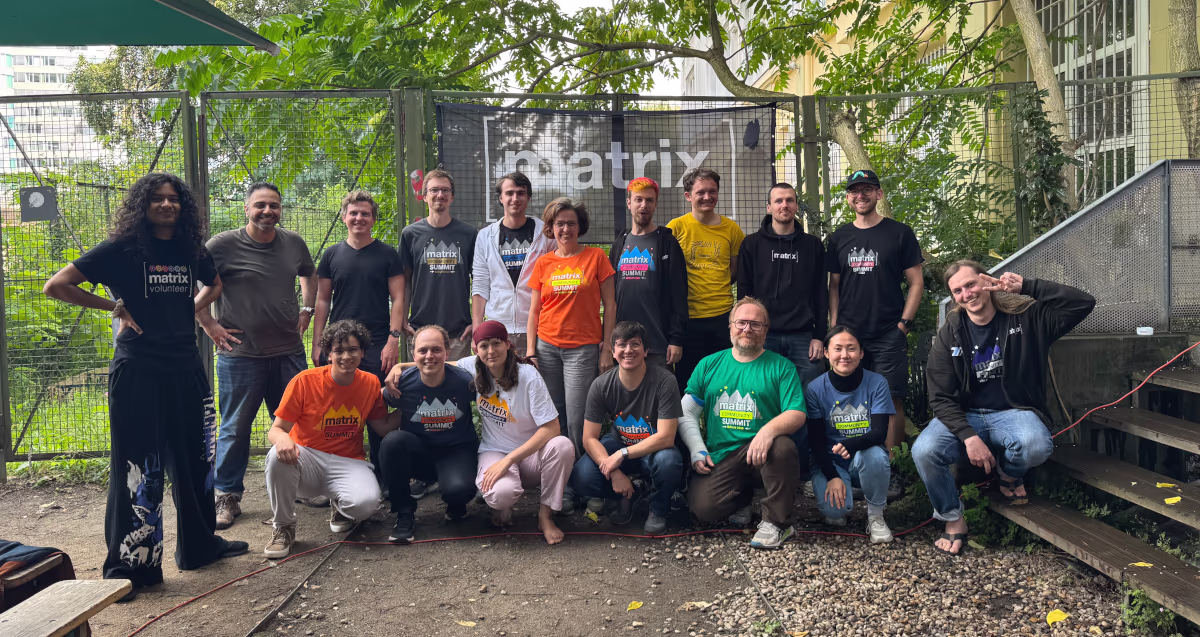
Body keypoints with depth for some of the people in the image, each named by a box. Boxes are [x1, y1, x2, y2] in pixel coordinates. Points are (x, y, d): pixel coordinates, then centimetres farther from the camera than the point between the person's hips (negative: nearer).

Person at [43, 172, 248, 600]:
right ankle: (129, 566, 10)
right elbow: (56, 286, -9)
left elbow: (214, 284, 28)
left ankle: (200, 545, 30)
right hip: (138, 371, -5)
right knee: (138, 467, -1)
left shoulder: (191, 249, 7)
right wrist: (115, 307, -7)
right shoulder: (122, 249, -7)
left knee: (195, 459, 14)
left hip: (185, 368, 6)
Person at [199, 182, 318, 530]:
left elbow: (309, 276, 26)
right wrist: (209, 325, -6)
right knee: (235, 428, 4)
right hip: (241, 355, -4)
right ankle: (228, 496, 17)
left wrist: (306, 311, 15)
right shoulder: (223, 245, -8)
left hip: (289, 352, 4)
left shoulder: (294, 243, 6)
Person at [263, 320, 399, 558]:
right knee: (279, 456, -36)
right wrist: (282, 438, -33)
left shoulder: (370, 384, 0)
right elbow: (275, 430, -9)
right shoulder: (305, 381, -11)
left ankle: (341, 507, 11)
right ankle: (283, 527, -10)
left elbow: (384, 428, 7)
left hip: (348, 463, 1)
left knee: (367, 502, -32)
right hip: (306, 459, -1)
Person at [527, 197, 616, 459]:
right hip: (546, 346, 3)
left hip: (583, 348, -2)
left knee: (576, 418, -6)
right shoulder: (543, 263, 8)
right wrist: (530, 350, 4)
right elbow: (534, 310, 11)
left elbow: (609, 305, 1)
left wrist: (607, 348, -4)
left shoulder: (596, 256, 1)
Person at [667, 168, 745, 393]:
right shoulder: (676, 227, -2)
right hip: (688, 316, -2)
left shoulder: (731, 228, 4)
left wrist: (717, 287, 4)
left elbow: (736, 270, 14)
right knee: (686, 380, 6)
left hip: (723, 315, 2)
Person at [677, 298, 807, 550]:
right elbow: (686, 412, 13)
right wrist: (697, 451, -2)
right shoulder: (709, 365, 13)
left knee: (783, 447, -36)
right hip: (719, 457, 2)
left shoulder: (781, 366, 5)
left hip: (760, 452, -1)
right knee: (702, 507, -22)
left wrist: (769, 430, -27)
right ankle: (742, 497, 15)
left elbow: (797, 414, -6)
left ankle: (776, 522, -14)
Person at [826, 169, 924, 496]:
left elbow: (916, 283, 3)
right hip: (848, 334, 3)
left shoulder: (900, 233, 3)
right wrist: (834, 327, 5)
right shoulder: (839, 238, 12)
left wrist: (903, 323, -6)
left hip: (888, 335, -3)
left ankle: (891, 472, 3)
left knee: (892, 402, -5)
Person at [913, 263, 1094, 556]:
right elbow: (941, 397, -4)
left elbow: (1084, 303, -12)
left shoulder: (1025, 316, -2)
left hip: (1013, 411, -1)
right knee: (924, 450, -29)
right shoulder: (949, 335, -1)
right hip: (964, 415, 1)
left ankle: (1010, 475, 3)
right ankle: (953, 519, -3)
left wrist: (1027, 286, -16)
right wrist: (969, 436, -20)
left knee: (1036, 446, -37)